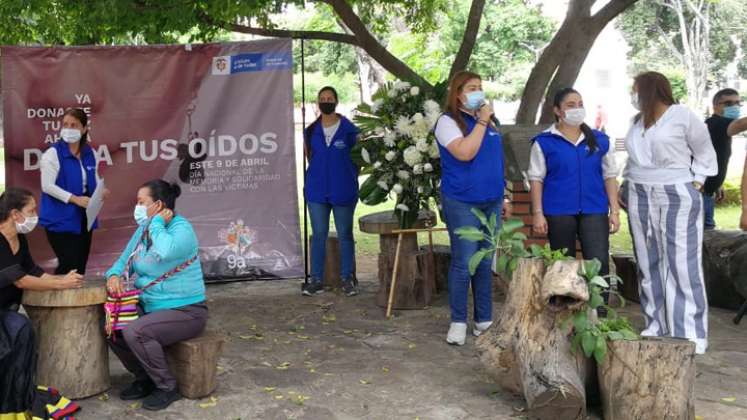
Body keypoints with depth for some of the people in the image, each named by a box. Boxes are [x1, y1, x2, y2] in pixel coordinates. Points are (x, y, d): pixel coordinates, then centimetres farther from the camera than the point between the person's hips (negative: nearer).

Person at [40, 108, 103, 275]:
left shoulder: (90, 154, 7)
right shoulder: (52, 154, -11)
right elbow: (47, 186, -16)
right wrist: (74, 199, -22)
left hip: (84, 218, 6)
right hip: (61, 220, -6)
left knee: (81, 265, 11)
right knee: (70, 265, -10)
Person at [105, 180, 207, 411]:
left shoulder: (181, 228, -18)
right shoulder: (143, 230, 8)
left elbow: (165, 253, -41)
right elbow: (124, 261, 14)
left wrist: (157, 223, -24)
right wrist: (114, 275, -10)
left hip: (185, 311, -9)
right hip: (151, 307, 9)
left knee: (135, 332, -27)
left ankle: (167, 387, -9)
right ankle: (144, 379, 14)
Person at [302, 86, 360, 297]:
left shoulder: (349, 129, -3)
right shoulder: (311, 131, 7)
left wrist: (348, 177, 1)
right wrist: (322, 172, 10)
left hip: (343, 190, -2)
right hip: (317, 191, 3)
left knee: (345, 234, 6)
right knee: (318, 234, 5)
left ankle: (348, 278, 15)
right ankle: (316, 279, 11)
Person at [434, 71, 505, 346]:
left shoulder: (489, 121, 13)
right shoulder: (448, 121, -6)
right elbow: (465, 153, -22)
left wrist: (502, 193, 19)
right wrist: (481, 121, -15)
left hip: (491, 202, 6)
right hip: (462, 204, -6)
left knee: (485, 263, 11)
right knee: (464, 264, -4)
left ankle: (484, 319, 20)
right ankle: (458, 321, 8)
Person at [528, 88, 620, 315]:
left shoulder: (599, 140, 8)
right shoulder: (544, 141, 1)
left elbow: (609, 176, 10)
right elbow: (536, 179, 1)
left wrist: (615, 211, 4)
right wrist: (538, 213, -5)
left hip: (594, 212, 1)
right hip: (559, 213, -1)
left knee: (599, 263, -9)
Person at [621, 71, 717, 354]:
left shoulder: (683, 115, -4)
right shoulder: (637, 121, 14)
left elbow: (705, 153, 2)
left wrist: (695, 184, -5)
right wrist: (627, 186, 12)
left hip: (677, 197, -6)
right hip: (640, 198, 6)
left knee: (682, 265, -7)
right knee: (649, 265, 7)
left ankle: (690, 334, -5)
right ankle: (656, 327, 15)